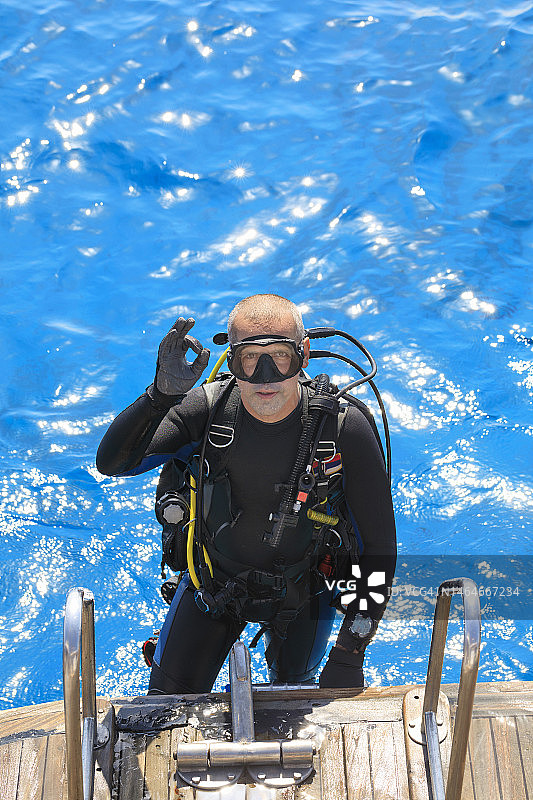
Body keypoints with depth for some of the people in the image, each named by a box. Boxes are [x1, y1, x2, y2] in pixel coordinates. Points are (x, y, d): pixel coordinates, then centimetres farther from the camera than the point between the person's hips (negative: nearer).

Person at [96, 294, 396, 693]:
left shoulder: (345, 427, -28)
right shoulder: (208, 408, -24)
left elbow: (378, 548, -21)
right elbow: (113, 462, -29)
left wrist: (349, 656, -23)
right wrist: (162, 393, -46)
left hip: (301, 592, -1)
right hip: (214, 581, 1)